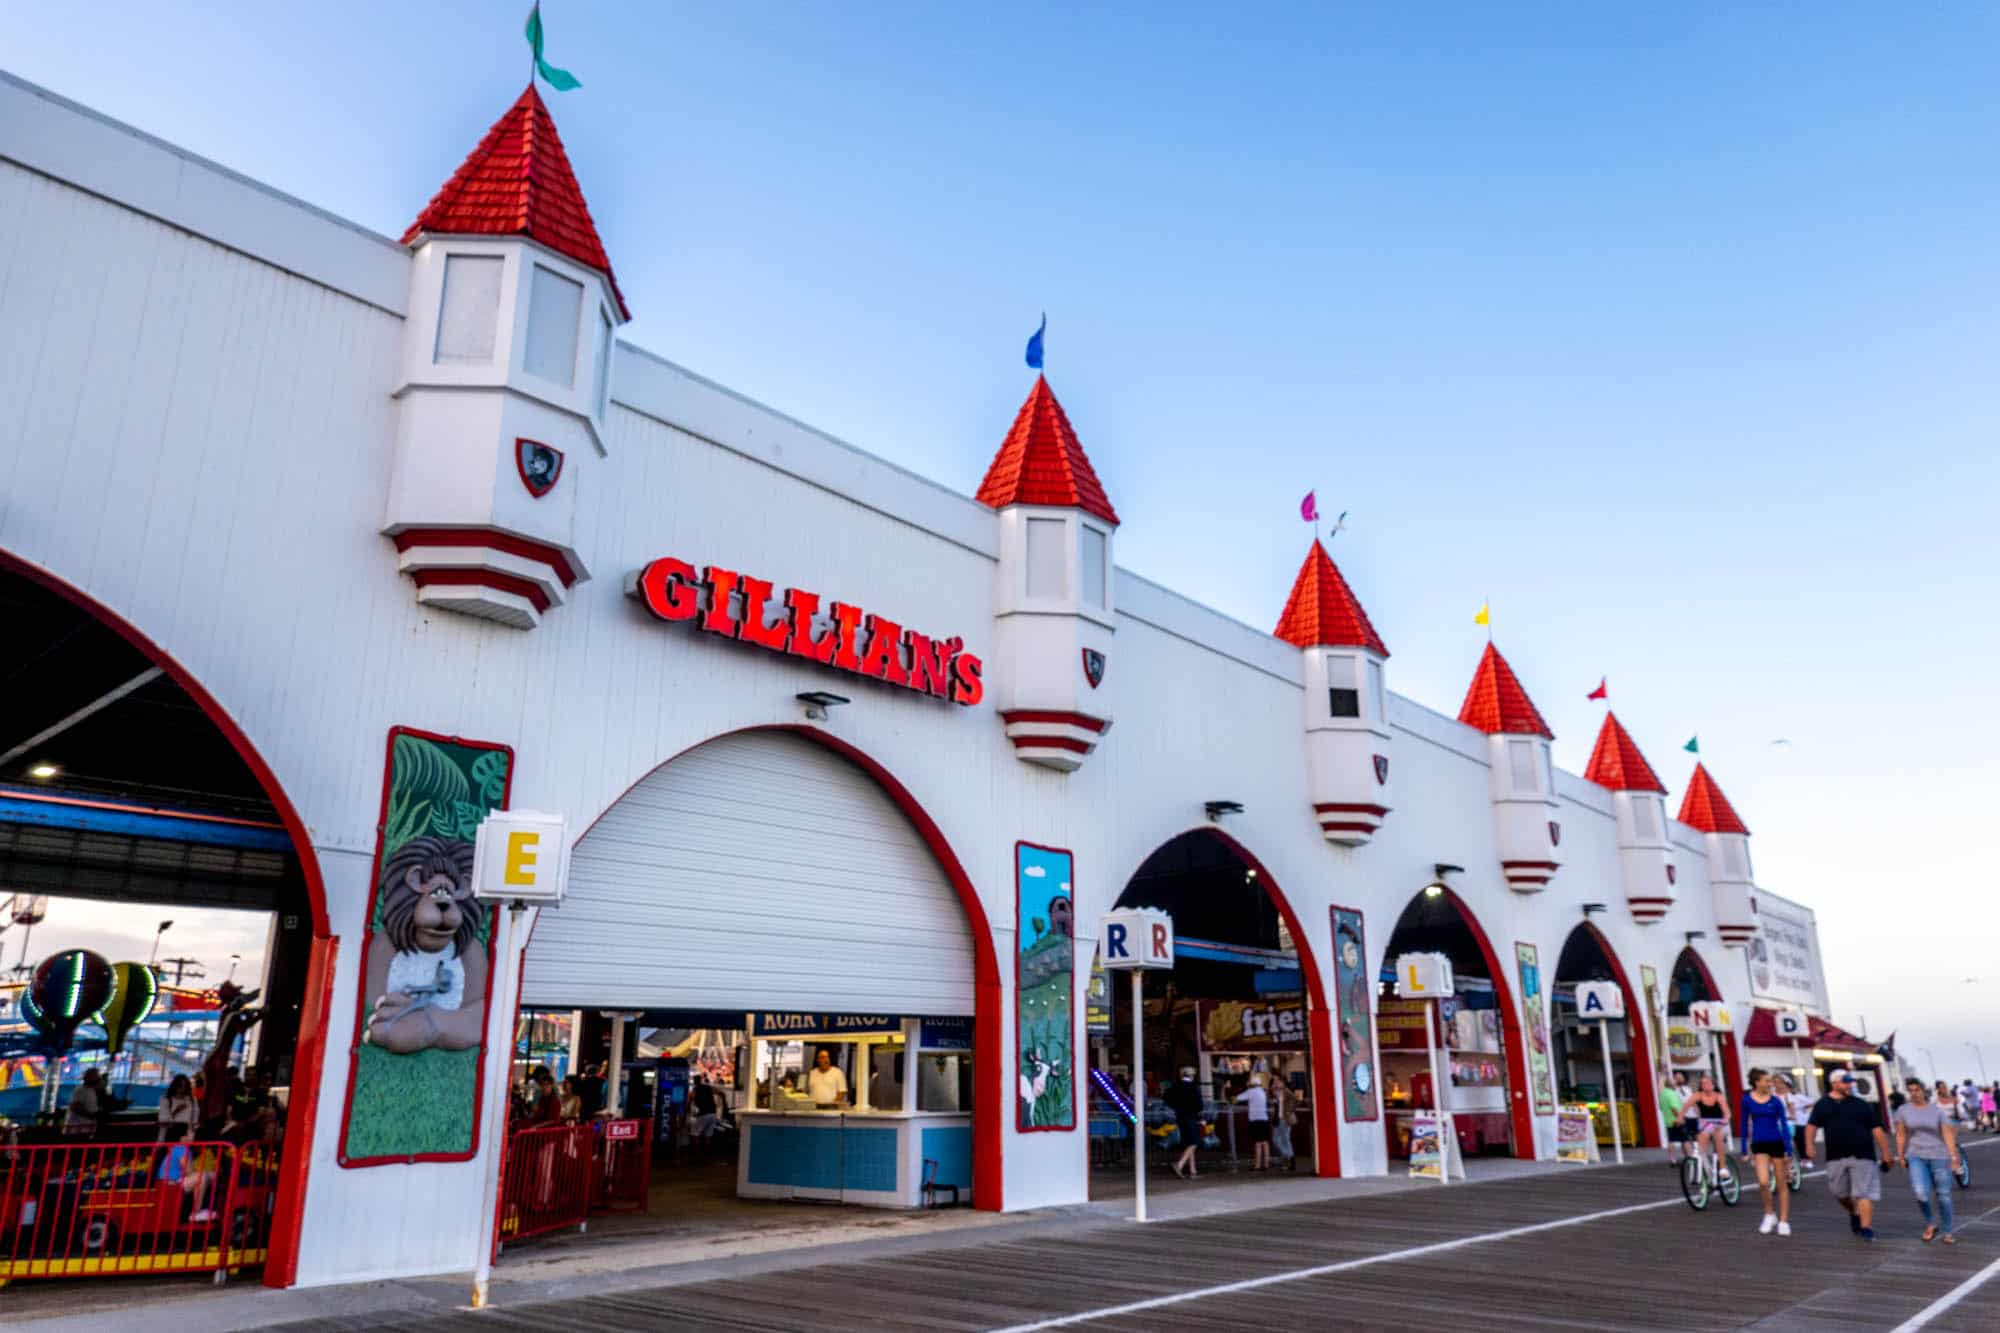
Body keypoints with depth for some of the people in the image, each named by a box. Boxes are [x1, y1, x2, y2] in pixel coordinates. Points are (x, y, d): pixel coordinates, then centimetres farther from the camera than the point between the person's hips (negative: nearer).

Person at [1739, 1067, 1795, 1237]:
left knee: (1781, 1184, 6)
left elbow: (1784, 1125, -1)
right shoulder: (1747, 1100, -1)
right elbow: (1744, 1125, 7)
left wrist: (1788, 1151, -7)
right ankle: (1769, 1215, 9)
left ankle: (1783, 1221, 18)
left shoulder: (1776, 1100, -4)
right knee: (1763, 1182, -14)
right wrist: (1745, 1150, 8)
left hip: (1777, 1143, 0)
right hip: (1759, 1145, 0)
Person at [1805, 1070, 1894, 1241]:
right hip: (1836, 1157, 1)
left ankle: (1866, 1228, -5)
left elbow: (1876, 1129, 8)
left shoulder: (1861, 1105, 7)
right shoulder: (1823, 1104, 7)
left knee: (1864, 1194, -7)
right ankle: (1853, 1213, 38)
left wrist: (1886, 1152, 4)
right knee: (1840, 1193, 11)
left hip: (1862, 1156, -1)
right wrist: (1809, 1145, -10)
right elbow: (1812, 1125, 3)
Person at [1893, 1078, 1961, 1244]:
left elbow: (1948, 1135, -6)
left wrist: (1953, 1157, -15)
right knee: (1921, 1194, -17)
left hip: (1939, 1157, 0)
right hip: (1916, 1157, 0)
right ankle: (1930, 1223, 10)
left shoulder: (1938, 1110, -2)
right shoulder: (1903, 1110, 1)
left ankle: (1948, 1232, 23)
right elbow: (1900, 1135, 3)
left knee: (1943, 1196, 4)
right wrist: (1900, 1156, -2)